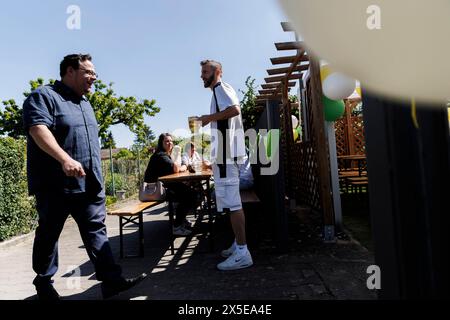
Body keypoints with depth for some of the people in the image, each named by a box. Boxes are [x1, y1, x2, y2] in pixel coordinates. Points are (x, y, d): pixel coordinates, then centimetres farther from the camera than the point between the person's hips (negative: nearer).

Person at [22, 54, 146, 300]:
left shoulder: (85, 104, 19)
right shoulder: (44, 96, -5)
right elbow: (38, 128, -22)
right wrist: (65, 159, -35)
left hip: (90, 184, 7)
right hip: (55, 185, -6)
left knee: (96, 230, 3)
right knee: (48, 234, 10)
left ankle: (112, 281, 4)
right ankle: (44, 282, 29)